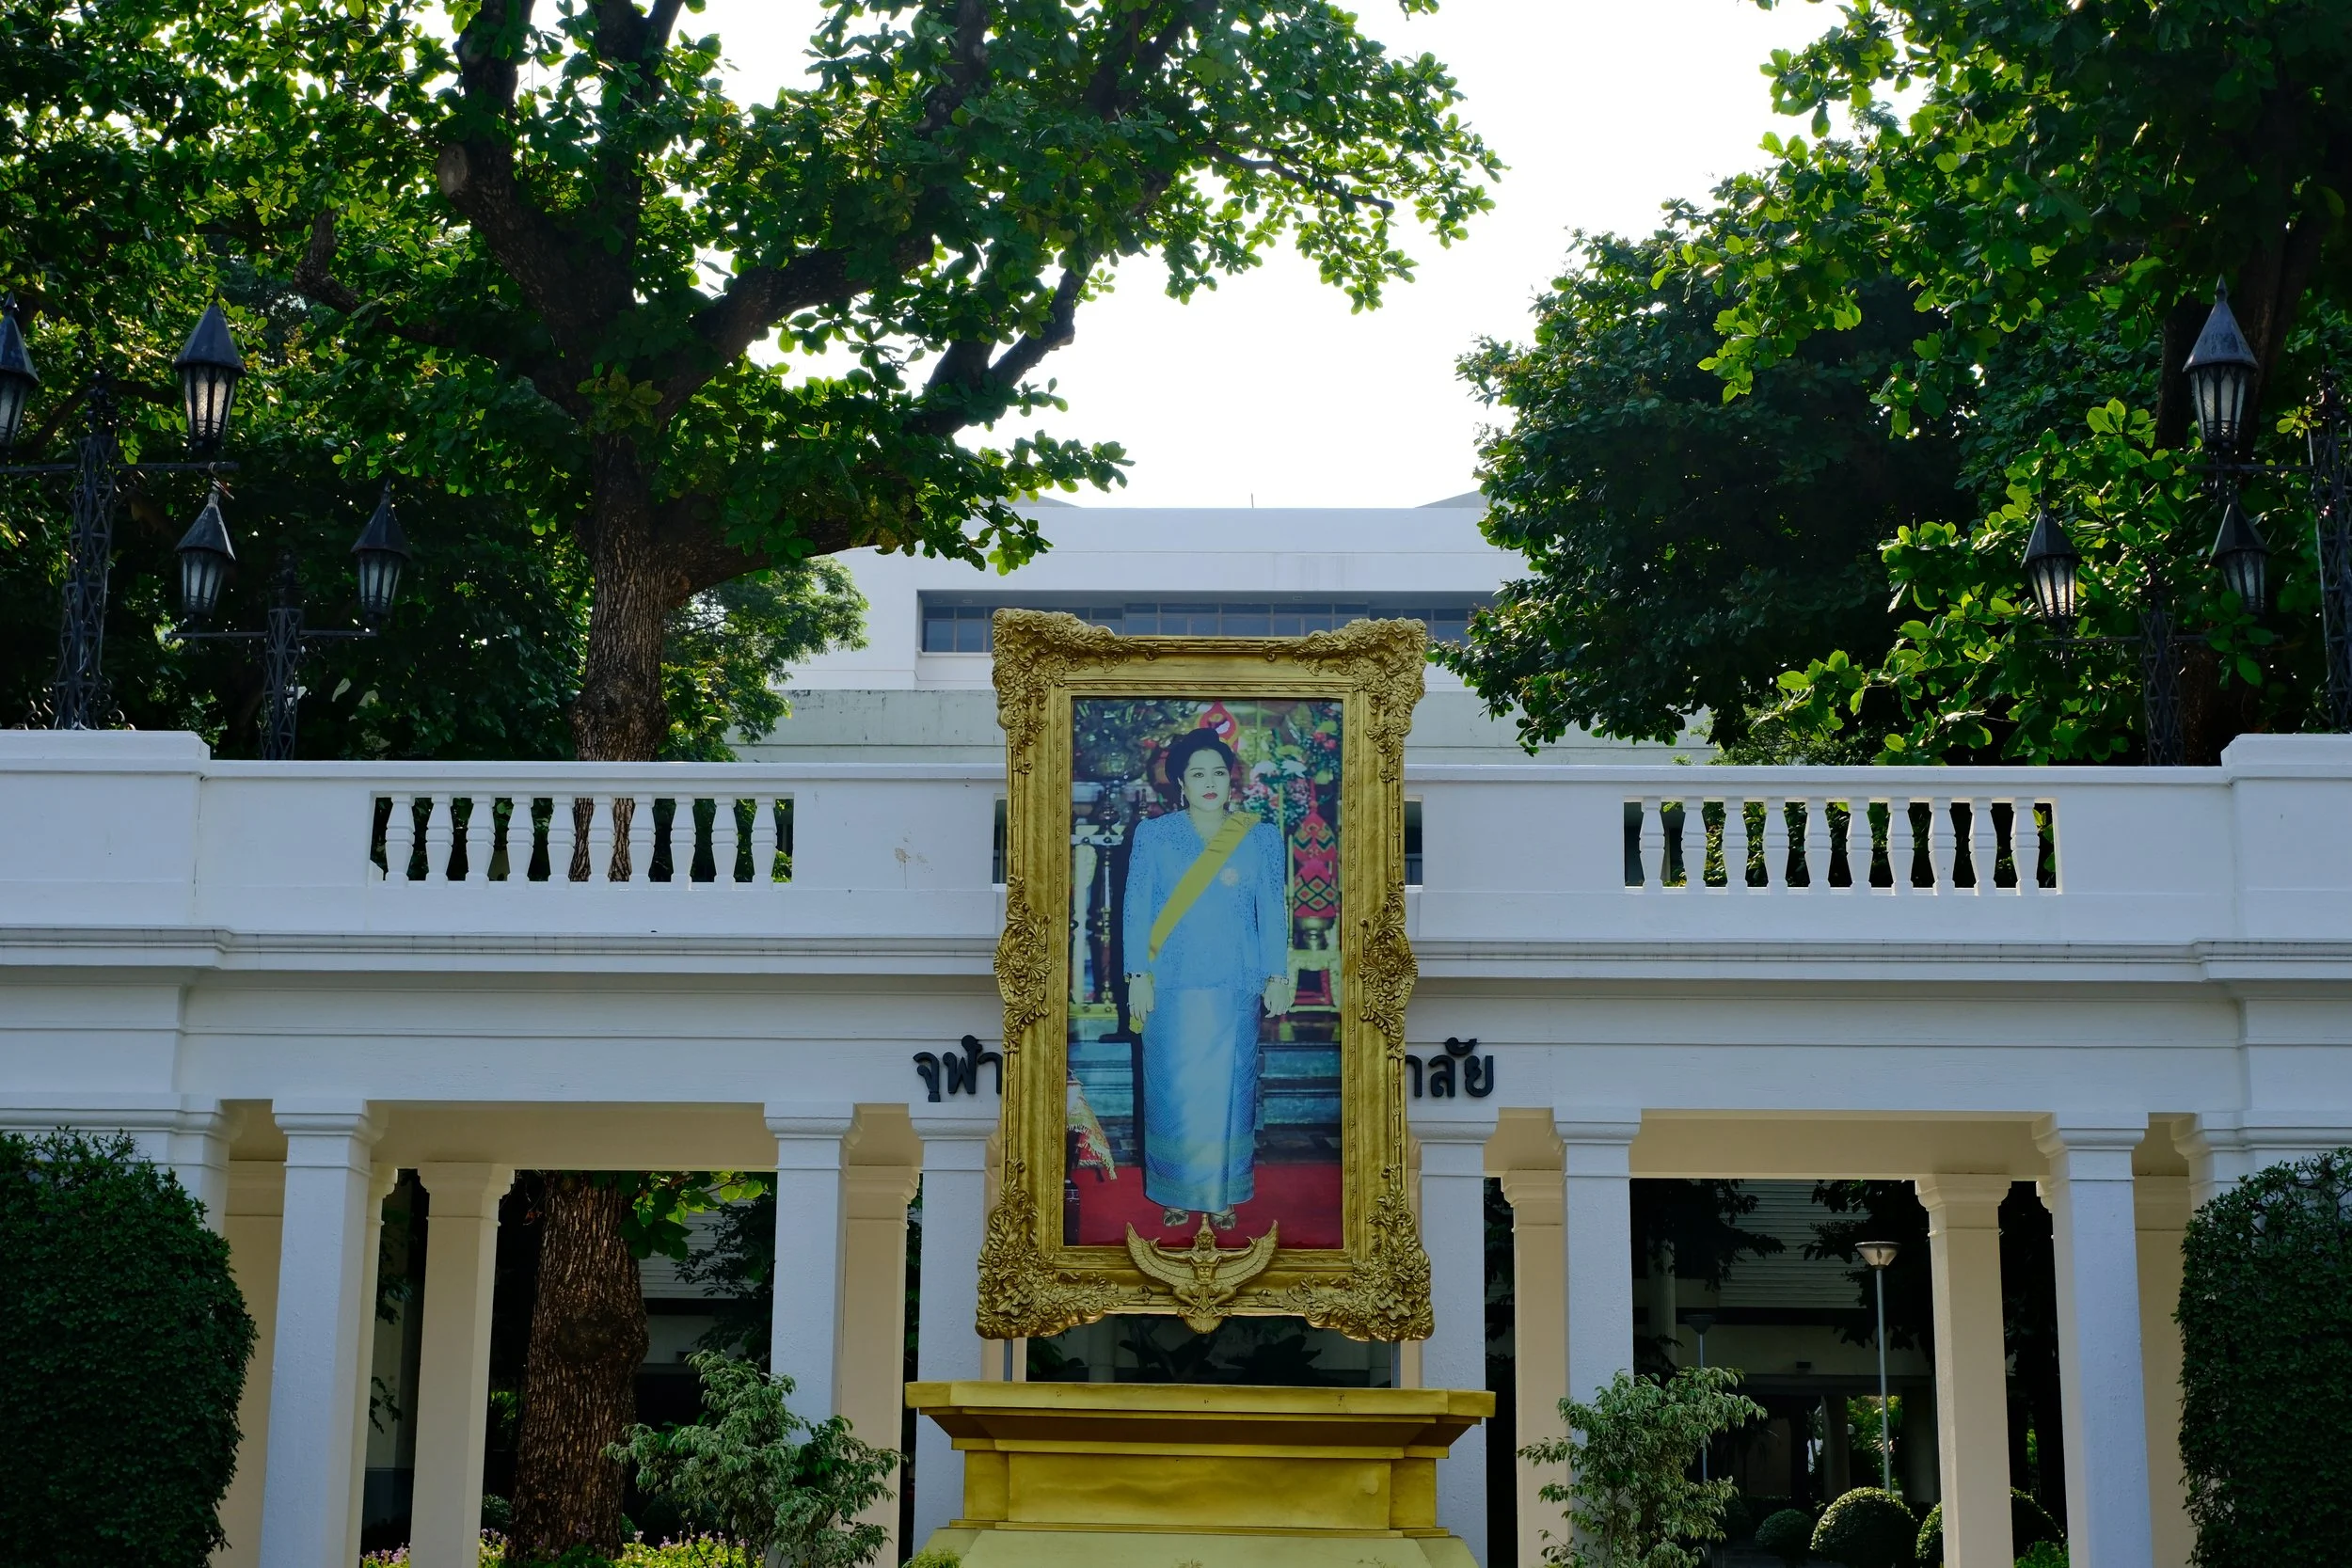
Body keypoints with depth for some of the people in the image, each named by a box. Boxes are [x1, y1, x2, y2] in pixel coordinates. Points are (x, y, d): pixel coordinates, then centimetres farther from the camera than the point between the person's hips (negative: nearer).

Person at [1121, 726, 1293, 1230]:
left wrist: (1277, 976, -1)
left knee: (1227, 1090, 2)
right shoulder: (1154, 836, 1)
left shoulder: (1260, 839, 3)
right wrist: (1138, 975, -6)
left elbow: (1272, 913, 4)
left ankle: (1223, 1194, 13)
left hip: (1233, 988, 0)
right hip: (1171, 986, 0)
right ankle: (1175, 1193, 14)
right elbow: (1136, 909, 0)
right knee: (1172, 1090, 2)